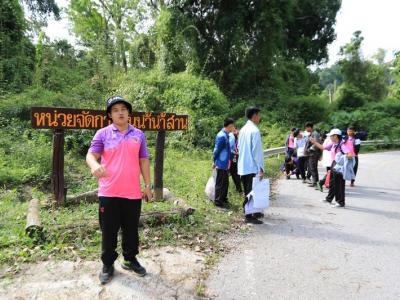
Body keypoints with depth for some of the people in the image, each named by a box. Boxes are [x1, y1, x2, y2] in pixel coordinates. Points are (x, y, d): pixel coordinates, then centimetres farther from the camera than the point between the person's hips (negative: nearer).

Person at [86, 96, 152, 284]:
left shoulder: (139, 135, 8)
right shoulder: (102, 134, 1)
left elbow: (144, 161, 10)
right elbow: (91, 155, -8)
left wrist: (148, 186, 8)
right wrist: (95, 166, -32)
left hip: (133, 193, 2)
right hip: (108, 193, -2)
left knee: (131, 230, 15)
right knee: (109, 231, 10)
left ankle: (130, 260, 35)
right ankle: (108, 265, 27)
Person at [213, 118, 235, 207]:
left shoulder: (226, 135, 9)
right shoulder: (221, 136, -22)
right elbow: (216, 150, -18)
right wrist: (215, 162, -10)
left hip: (226, 164, 9)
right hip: (221, 164, -9)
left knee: (225, 182, 18)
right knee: (220, 183, 1)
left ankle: (223, 199, 32)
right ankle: (218, 201, 12)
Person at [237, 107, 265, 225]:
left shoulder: (243, 130, 11)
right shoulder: (255, 130, -15)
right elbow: (257, 151, -18)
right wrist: (261, 168, -15)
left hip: (243, 166, 9)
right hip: (252, 167, -9)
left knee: (247, 191, 16)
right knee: (251, 192, -1)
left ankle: (253, 212, 28)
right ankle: (249, 216, 4)